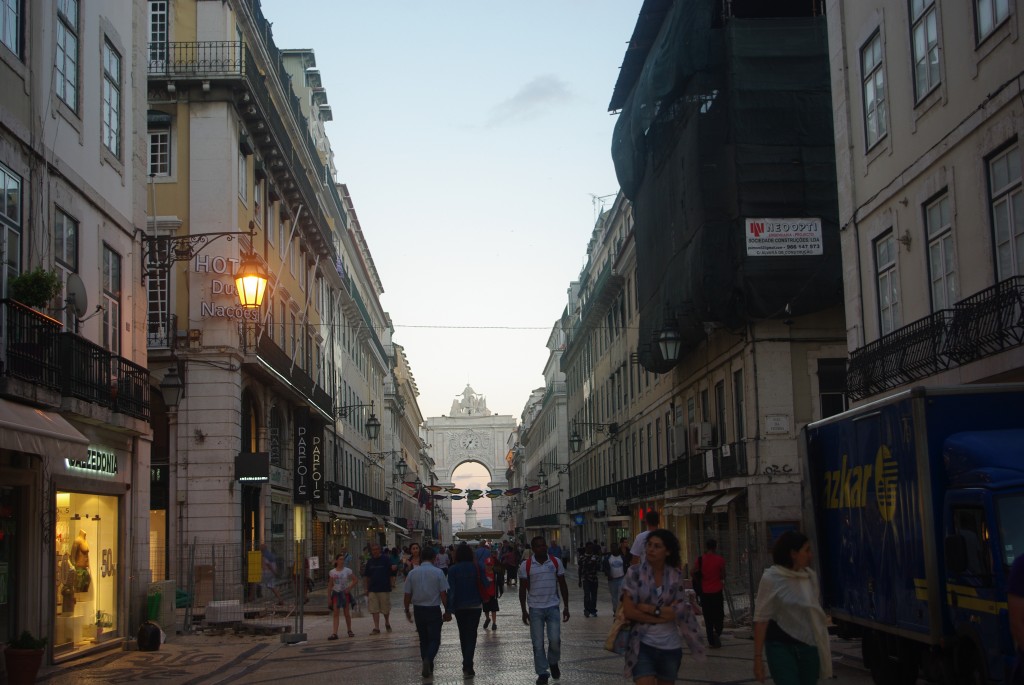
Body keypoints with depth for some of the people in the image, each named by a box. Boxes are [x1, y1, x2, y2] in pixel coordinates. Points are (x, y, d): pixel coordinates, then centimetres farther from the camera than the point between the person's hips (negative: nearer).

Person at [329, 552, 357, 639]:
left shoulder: (347, 571, -3)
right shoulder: (332, 572, 1)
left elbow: (354, 580, 2)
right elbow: (331, 585, 5)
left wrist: (349, 588, -12)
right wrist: (329, 597, 3)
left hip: (345, 593, -1)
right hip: (336, 593, 1)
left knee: (347, 613, 6)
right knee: (336, 614, -8)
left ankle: (349, 631, 22)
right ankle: (334, 633, -14)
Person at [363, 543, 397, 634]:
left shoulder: (386, 560, -3)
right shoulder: (370, 562, 8)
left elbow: (392, 573, -1)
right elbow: (367, 576, 15)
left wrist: (392, 584, -10)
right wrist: (367, 588, 12)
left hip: (384, 589, -3)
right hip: (372, 589, 3)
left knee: (386, 609, 6)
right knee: (374, 610, -1)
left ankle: (387, 623, 30)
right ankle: (376, 628, 3)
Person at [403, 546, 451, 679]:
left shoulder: (412, 573, 0)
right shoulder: (438, 572, -8)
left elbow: (407, 594, 2)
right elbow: (443, 594, -8)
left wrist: (407, 610, 15)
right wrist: (447, 611, 0)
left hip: (418, 609, 3)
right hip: (434, 610, -3)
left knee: (423, 639, 15)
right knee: (434, 639, 2)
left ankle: (427, 668, 17)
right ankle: (428, 659, -25)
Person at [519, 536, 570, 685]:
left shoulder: (556, 562, -1)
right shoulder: (526, 565, -5)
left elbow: (563, 585, 5)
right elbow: (523, 589, 1)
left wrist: (566, 607, 3)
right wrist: (524, 611, -2)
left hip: (552, 607, 0)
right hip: (535, 609, 0)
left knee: (555, 639, -6)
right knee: (538, 643, 1)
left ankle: (553, 663, 22)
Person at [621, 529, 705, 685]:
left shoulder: (675, 575, -1)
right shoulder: (635, 573, -7)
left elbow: (679, 611, -7)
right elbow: (629, 611, -12)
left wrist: (650, 609, -16)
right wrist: (661, 617, -12)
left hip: (670, 646, 3)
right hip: (643, 645, -3)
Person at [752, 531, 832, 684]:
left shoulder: (811, 576, 5)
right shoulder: (771, 578, -11)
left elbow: (814, 611, 14)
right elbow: (761, 619, -10)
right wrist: (758, 657, -12)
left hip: (808, 646, 5)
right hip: (781, 646, -5)